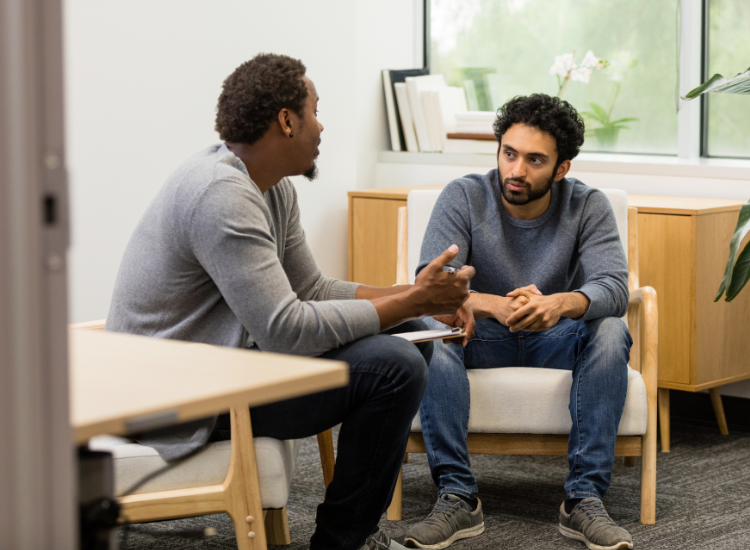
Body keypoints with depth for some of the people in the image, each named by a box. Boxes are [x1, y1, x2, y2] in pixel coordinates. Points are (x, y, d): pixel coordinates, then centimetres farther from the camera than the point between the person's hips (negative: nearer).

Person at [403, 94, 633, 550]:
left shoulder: (588, 206, -8)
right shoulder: (464, 197, -10)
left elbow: (614, 288, -22)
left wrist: (559, 304, -46)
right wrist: (495, 305, -44)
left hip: (558, 340, 1)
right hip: (485, 340, -1)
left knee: (611, 332, -31)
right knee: (431, 329, -32)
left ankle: (585, 498, -29)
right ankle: (457, 498, -32)